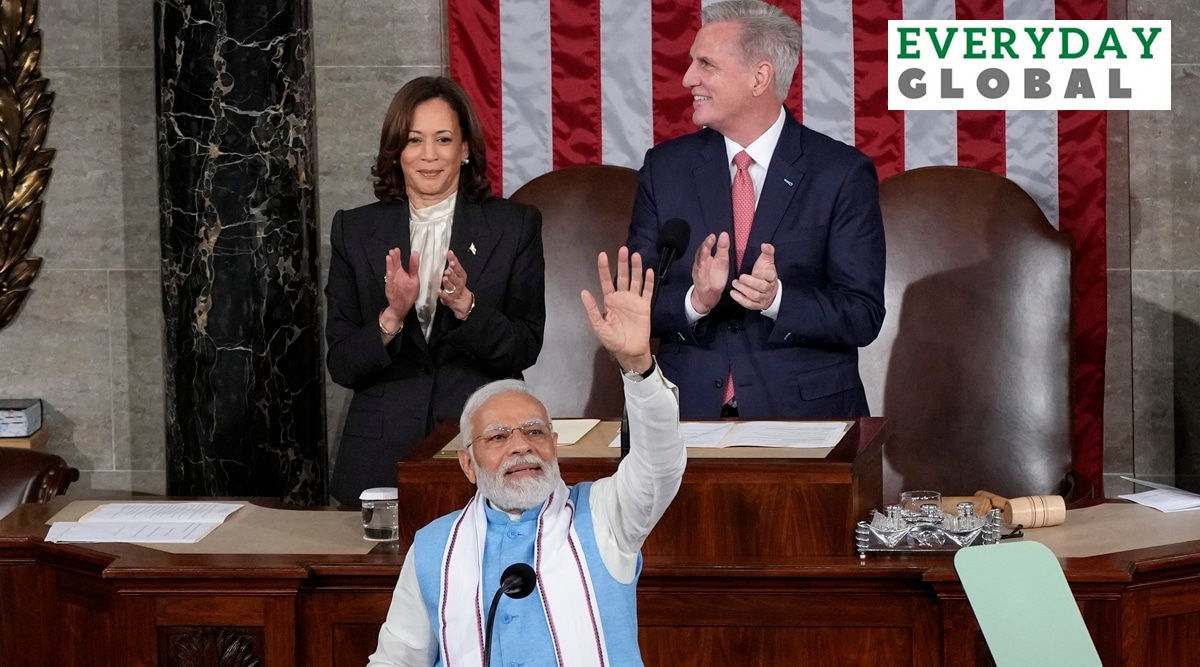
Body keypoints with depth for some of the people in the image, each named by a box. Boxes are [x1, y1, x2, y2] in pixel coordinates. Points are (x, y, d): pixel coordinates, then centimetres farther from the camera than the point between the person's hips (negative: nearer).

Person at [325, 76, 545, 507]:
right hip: (383, 457, 1)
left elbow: (525, 350, -2)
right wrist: (391, 318, -17)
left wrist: (467, 307, -19)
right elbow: (341, 366, 2)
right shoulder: (355, 230, 6)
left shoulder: (515, 226, 4)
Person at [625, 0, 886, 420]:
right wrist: (695, 300, -16)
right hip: (690, 410, 2)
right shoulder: (664, 167, 6)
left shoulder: (843, 174, -2)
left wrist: (776, 298, -21)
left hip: (806, 416, -1)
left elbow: (863, 315, -5)